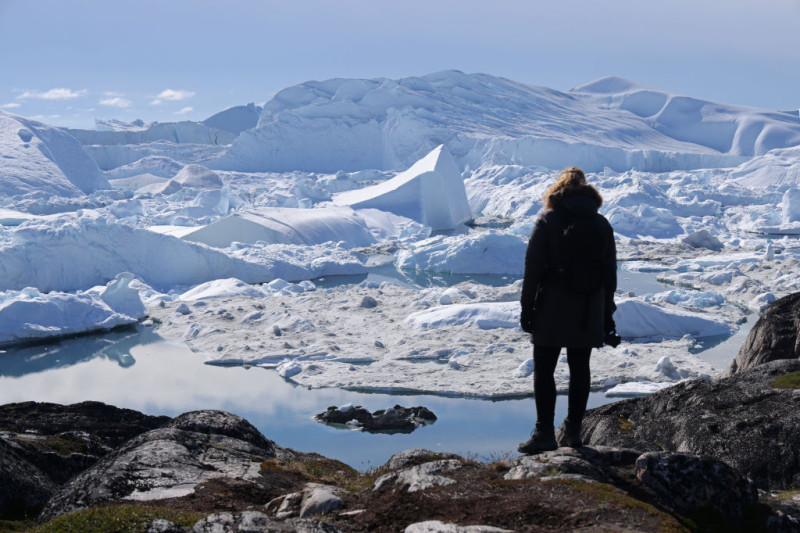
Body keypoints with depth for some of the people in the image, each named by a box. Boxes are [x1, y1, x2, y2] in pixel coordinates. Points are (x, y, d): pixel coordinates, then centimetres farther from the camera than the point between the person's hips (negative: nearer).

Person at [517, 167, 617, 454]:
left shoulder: (547, 220, -6)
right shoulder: (601, 224, 6)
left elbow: (533, 266, -8)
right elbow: (610, 271, 8)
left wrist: (527, 306, -3)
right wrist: (607, 314, 15)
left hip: (553, 307, -4)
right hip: (588, 311, 4)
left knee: (543, 369, 1)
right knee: (580, 368, 12)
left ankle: (544, 432, -4)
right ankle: (573, 430, 15)